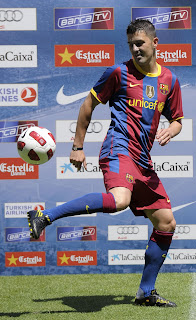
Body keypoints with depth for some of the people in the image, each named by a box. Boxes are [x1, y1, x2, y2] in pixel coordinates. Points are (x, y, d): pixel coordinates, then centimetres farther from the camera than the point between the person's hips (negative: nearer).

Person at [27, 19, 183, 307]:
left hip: (143, 162, 7)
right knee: (119, 200, -37)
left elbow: (177, 120, 24)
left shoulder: (169, 80, 14)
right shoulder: (120, 72, 0)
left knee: (166, 223, 5)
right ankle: (45, 217, -33)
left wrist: (170, 131, -1)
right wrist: (77, 146, 3)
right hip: (119, 148, -7)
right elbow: (89, 104, 6)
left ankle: (146, 292, 15)